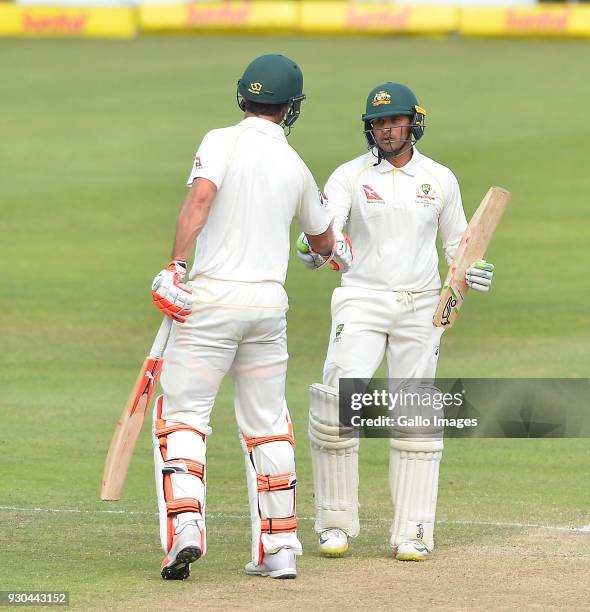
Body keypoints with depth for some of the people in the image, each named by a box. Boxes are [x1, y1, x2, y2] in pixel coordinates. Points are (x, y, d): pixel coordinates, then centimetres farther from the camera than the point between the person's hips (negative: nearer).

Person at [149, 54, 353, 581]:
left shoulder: (223, 142, -4)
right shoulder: (295, 166, 11)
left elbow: (200, 198, -22)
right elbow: (322, 237, 26)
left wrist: (175, 267, -26)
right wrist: (334, 251, 50)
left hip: (213, 299, -4)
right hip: (270, 302, 4)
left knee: (183, 417, 0)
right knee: (267, 425, 12)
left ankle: (185, 526, -20)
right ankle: (279, 549, 12)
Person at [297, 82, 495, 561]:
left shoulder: (440, 179, 6)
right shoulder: (350, 176, -1)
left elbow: (457, 242, 14)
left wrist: (471, 272, -7)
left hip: (420, 308, 2)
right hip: (361, 302, -2)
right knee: (338, 405, -14)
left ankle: (413, 533, 5)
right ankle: (336, 525, -2)